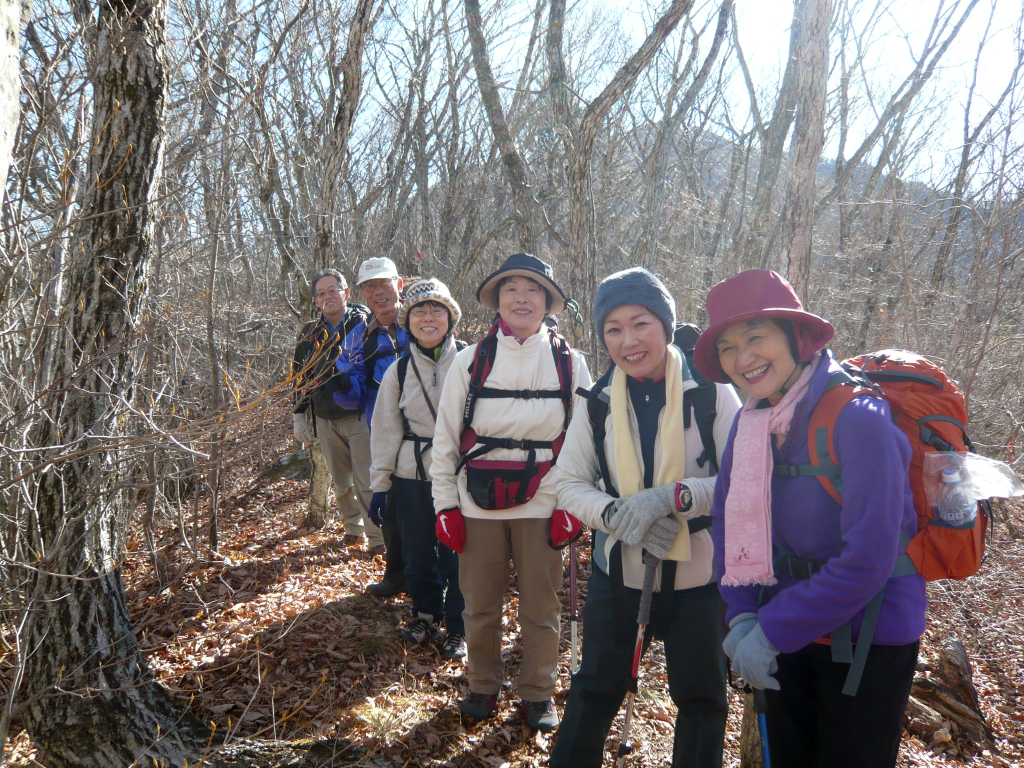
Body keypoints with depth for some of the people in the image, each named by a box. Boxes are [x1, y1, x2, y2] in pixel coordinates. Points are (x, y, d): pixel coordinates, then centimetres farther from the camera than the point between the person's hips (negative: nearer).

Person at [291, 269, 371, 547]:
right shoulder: (310, 333, 11)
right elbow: (301, 377, 19)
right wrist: (299, 415, 14)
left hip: (360, 416, -5)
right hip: (326, 420, 5)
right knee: (340, 482, 13)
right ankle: (353, 528, 30)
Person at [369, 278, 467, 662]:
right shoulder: (399, 371, 6)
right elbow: (385, 429, 9)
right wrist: (379, 483, 6)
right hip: (411, 475, 3)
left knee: (456, 552, 2)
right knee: (417, 551, 13)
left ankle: (458, 628, 21)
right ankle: (426, 612, 37)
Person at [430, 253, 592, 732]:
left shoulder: (568, 363, 0)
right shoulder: (471, 360, 0)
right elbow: (445, 436, 3)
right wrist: (445, 504, 1)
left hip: (540, 504, 0)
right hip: (478, 503, 1)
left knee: (540, 608, 9)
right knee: (480, 605, 12)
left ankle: (539, 693, 30)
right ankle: (483, 686, 34)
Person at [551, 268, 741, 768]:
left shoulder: (710, 392, -12)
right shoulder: (598, 401, -3)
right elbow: (569, 484, 0)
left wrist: (671, 497, -28)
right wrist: (617, 515, -19)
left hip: (697, 575, -2)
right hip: (618, 571, 2)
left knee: (701, 698, 18)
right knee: (596, 689, 18)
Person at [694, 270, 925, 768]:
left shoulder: (857, 417, -24)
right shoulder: (751, 420, -5)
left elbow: (867, 559, -26)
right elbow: (729, 522, 2)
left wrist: (770, 632, -20)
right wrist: (742, 617, -10)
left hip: (868, 642, -5)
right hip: (789, 632, 6)